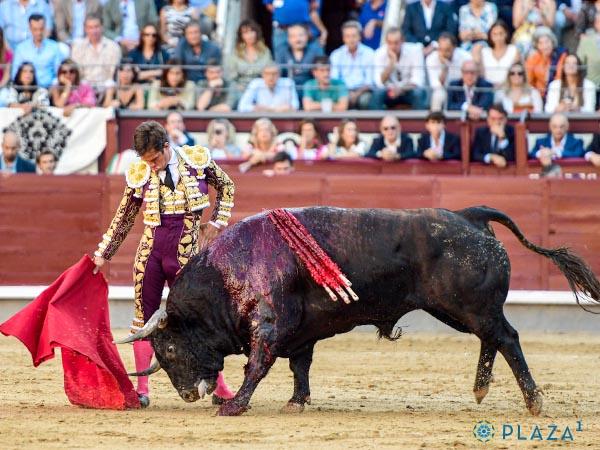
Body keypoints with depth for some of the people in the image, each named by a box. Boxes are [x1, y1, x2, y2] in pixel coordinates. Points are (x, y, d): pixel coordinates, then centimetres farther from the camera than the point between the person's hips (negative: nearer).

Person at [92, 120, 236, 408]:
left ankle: (219, 387, 8)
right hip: (151, 251, 2)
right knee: (144, 317, 2)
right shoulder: (139, 175, 1)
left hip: (186, 253, -2)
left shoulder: (197, 160, -2)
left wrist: (216, 222, 6)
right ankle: (141, 389, 8)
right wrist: (103, 254, 10)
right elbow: (123, 219, 10)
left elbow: (226, 186, 14)